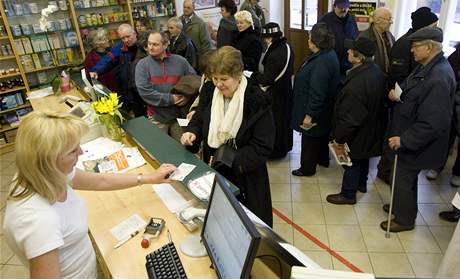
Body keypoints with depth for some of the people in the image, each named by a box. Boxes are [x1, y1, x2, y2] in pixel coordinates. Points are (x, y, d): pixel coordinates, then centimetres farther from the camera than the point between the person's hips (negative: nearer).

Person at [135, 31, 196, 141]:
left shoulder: (180, 61, 2)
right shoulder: (142, 64, -4)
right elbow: (144, 91, -14)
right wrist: (170, 99, -17)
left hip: (180, 115, 1)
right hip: (157, 117, -1)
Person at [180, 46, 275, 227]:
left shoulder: (257, 102, -20)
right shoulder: (209, 93, -4)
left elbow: (262, 147, -20)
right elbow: (200, 119, 13)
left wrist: (226, 158, -24)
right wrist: (192, 132, -11)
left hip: (245, 176, -4)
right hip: (213, 171, 5)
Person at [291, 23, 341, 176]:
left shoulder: (322, 63, -31)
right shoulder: (328, 54, 2)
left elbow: (317, 93, -30)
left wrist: (309, 114, -24)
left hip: (316, 110, -10)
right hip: (323, 109, 10)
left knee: (310, 137, 7)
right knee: (322, 135, 25)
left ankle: (307, 168, 25)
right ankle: (323, 159, 46)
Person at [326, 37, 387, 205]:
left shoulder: (357, 83, -35)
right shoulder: (376, 70, -6)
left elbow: (350, 117, -30)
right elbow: (382, 97, 8)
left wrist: (340, 138, -17)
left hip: (357, 134, -9)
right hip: (370, 130, 9)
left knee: (352, 161, 9)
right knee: (362, 157, 27)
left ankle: (348, 194, 28)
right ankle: (361, 183, 49)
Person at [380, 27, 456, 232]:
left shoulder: (438, 79, -29)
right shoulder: (428, 67, 1)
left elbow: (434, 123, -30)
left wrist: (404, 139, -24)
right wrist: (399, 95, -2)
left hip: (415, 144, -9)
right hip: (408, 135, 9)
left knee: (404, 179, 9)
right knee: (404, 177, 25)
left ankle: (404, 219, 30)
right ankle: (401, 206, 47)